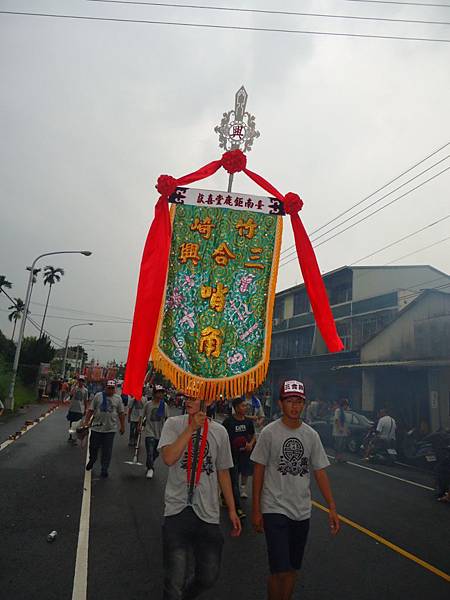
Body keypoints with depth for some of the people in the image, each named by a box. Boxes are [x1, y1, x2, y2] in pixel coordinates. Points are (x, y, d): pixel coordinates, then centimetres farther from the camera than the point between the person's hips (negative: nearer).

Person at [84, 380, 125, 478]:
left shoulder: (118, 398, 4)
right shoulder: (98, 396, 1)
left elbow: (121, 413, 8)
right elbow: (91, 410, 3)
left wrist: (122, 426, 6)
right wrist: (86, 422, -3)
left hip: (110, 429, 0)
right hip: (96, 427, 0)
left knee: (107, 451, 3)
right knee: (93, 447, 14)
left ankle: (104, 469, 15)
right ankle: (91, 461, 42)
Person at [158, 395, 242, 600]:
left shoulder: (219, 431, 3)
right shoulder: (173, 424, -4)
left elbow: (223, 472, 11)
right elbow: (169, 458, -20)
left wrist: (232, 510, 11)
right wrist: (192, 427, -19)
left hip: (208, 512, 3)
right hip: (178, 511, -3)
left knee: (209, 576, 15)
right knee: (175, 582, -2)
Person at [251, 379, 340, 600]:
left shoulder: (311, 435, 1)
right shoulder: (269, 432, -10)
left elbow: (319, 472, 5)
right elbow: (259, 471, -5)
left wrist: (332, 507, 0)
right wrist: (256, 510, -4)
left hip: (302, 511, 4)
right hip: (275, 509, -4)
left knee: (293, 568, 16)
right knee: (280, 571, -6)